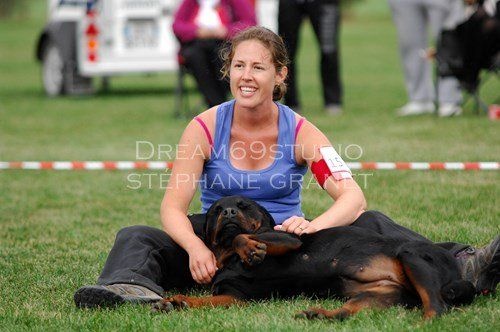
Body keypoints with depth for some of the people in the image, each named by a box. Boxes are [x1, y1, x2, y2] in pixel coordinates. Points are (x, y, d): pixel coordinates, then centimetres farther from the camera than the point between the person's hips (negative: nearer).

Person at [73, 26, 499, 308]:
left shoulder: (300, 132, -3)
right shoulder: (205, 128, -3)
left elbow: (353, 197, -15)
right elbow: (173, 207, -10)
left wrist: (312, 226, -38)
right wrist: (195, 248, -33)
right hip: (217, 247, 0)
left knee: (369, 224, -22)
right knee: (137, 238, -25)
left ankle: (463, 267, -38)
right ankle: (131, 286, -60)